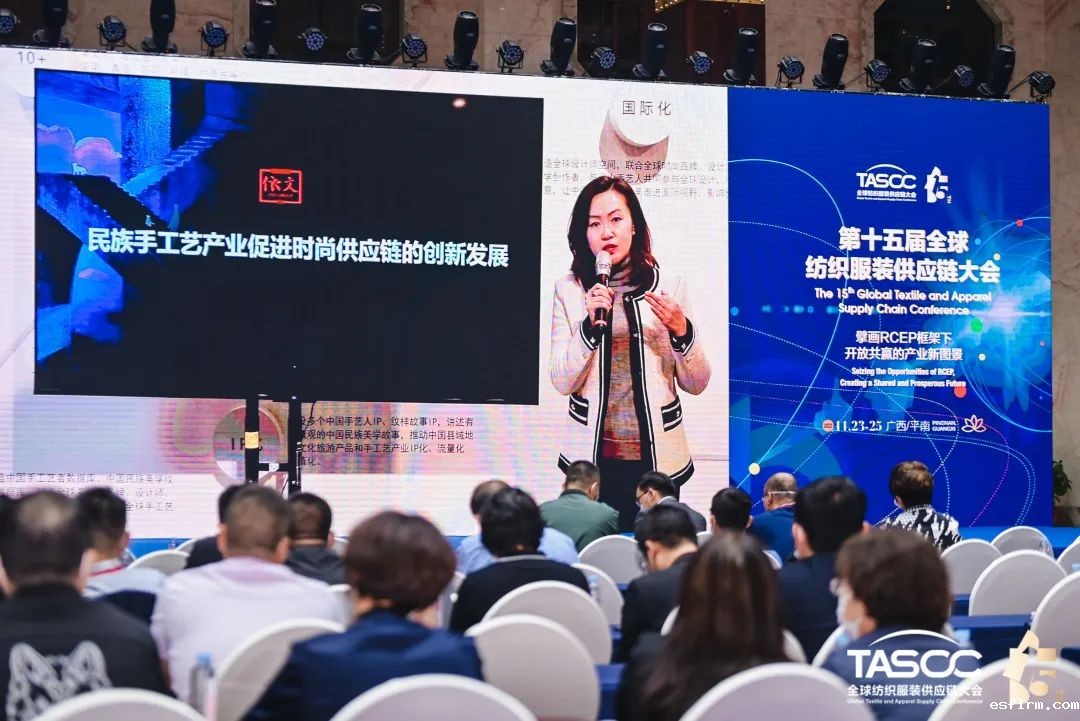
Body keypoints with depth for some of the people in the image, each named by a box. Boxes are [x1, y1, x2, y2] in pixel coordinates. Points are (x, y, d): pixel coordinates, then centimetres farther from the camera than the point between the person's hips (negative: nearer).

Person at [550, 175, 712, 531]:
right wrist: (591, 325, -17)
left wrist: (681, 331, -15)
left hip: (657, 457, 0)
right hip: (591, 457, 0)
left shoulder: (669, 286, 0)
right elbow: (562, 382, -4)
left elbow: (696, 384, 2)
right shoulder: (569, 290, 0)